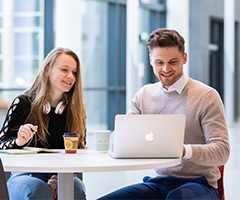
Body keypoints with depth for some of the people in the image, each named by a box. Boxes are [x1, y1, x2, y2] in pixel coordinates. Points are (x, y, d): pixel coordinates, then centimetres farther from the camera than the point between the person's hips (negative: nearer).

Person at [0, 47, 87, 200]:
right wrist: (18, 142, -22)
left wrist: (60, 177, -10)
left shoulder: (76, 109, 8)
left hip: (63, 175, 1)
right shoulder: (23, 103, 0)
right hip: (25, 175, -1)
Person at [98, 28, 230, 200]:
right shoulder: (144, 95, 11)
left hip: (199, 184, -4)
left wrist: (185, 151, -32)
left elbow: (222, 152, -12)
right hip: (158, 183, 5)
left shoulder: (206, 96, -5)